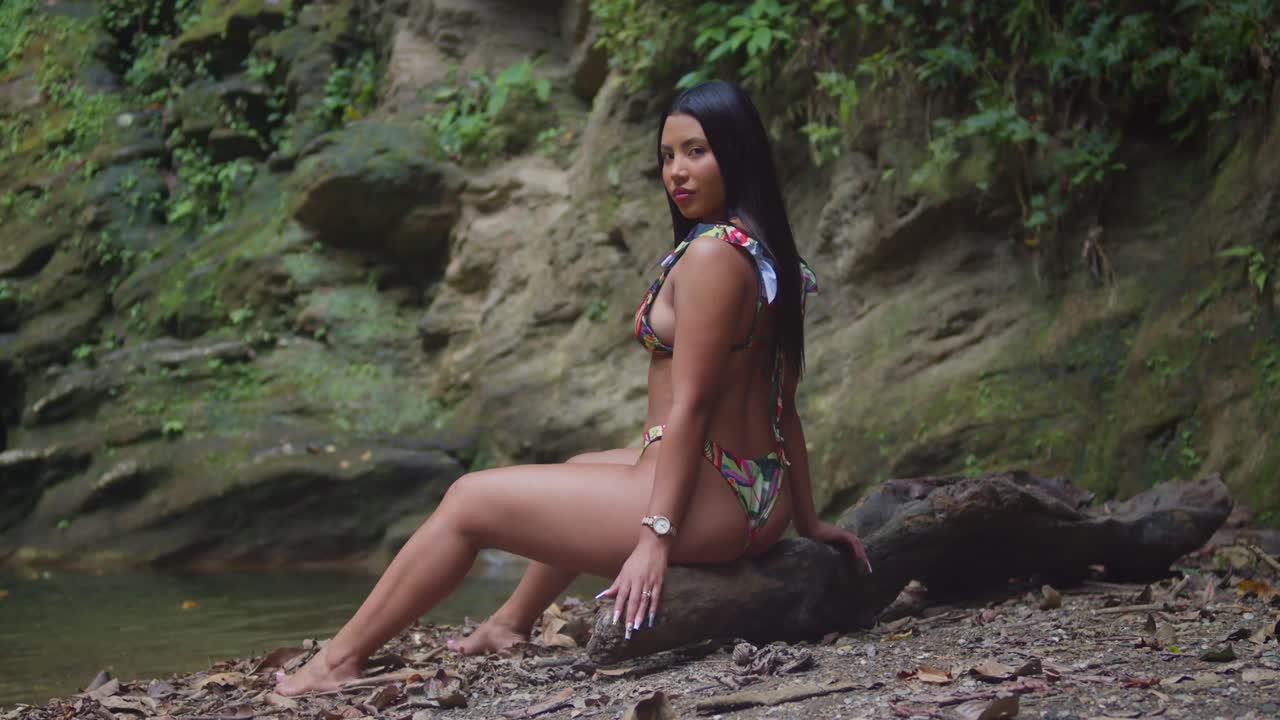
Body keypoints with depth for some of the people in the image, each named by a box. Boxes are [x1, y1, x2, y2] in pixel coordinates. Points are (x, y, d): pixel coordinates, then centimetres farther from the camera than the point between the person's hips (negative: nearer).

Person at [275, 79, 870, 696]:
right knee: (580, 469, 38)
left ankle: (339, 660, 11)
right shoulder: (768, 255, 11)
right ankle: (512, 622, 52)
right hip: (760, 499, 10)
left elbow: (690, 406, -22)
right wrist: (805, 518, 19)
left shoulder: (712, 254, -18)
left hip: (708, 502, -10)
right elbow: (783, 405, 15)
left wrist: (656, 537, -22)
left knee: (469, 500, 1)